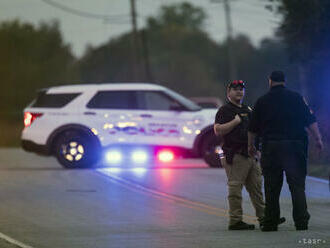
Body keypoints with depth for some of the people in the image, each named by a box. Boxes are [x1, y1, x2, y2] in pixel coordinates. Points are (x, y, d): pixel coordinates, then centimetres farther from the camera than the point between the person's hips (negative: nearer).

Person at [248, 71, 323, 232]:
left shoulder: (262, 101, 6)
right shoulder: (296, 98, 2)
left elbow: (253, 128, 10)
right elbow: (310, 121, -2)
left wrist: (251, 146, 24)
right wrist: (318, 139, 5)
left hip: (271, 147, 1)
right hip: (294, 146, -1)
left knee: (272, 188, 6)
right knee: (297, 185, 0)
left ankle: (270, 223, 6)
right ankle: (301, 222, -8)